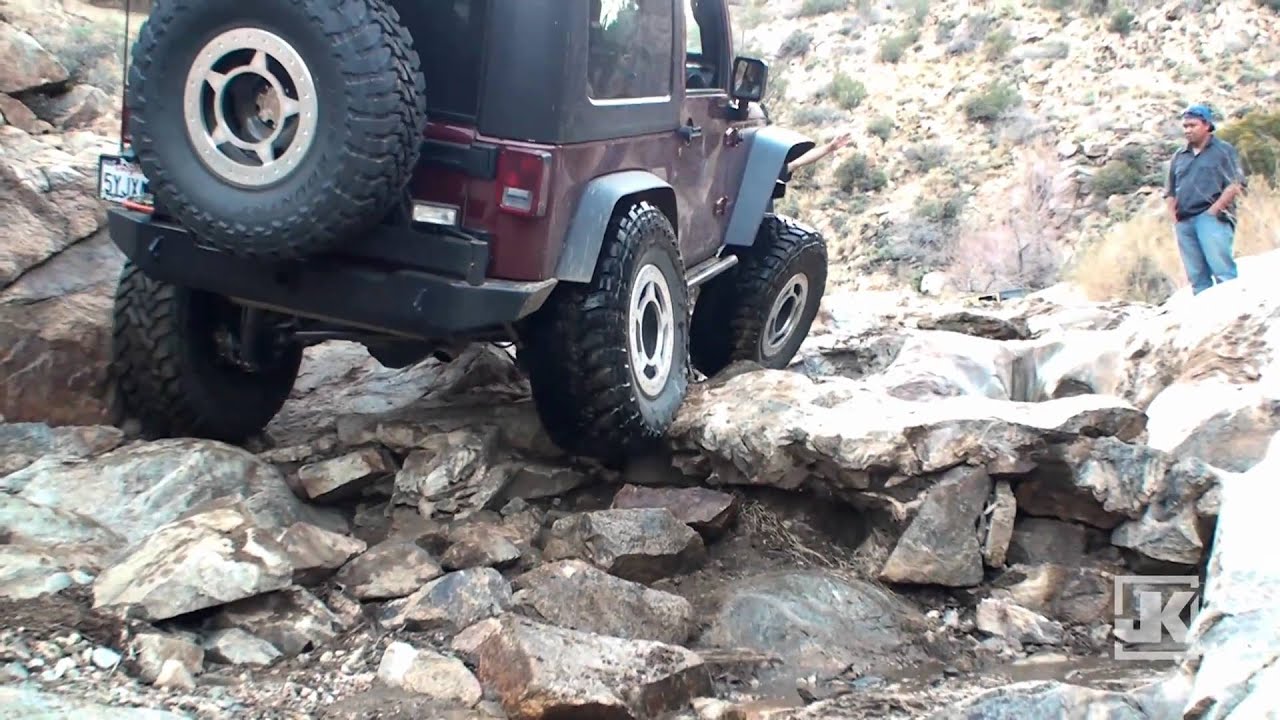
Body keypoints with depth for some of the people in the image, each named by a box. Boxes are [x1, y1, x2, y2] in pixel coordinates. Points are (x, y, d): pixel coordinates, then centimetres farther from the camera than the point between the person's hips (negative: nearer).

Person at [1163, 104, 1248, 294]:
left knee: (1222, 270, -16)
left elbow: (1236, 185, -4)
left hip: (1212, 219, -5)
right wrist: (1173, 215, 7)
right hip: (1184, 222, 6)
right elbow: (1170, 192, 24)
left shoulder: (1223, 150, 5)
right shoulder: (1179, 156, 21)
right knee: (1197, 276, 3)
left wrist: (1214, 210, -13)